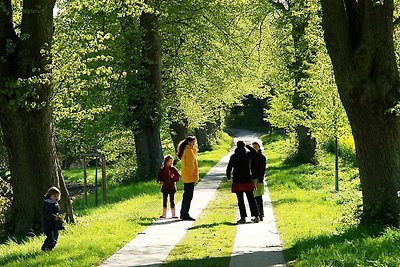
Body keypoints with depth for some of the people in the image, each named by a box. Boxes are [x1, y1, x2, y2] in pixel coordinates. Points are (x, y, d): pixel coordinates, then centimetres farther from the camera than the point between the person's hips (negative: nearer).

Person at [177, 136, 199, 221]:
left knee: (186, 195, 15)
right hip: (190, 177, -10)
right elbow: (190, 165, -20)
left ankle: (183, 214, 20)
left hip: (186, 177, 10)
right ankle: (185, 215, -6)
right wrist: (194, 174, -13)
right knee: (188, 196, -7)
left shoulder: (185, 150, 16)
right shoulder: (189, 151, -14)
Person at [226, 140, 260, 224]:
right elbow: (254, 151, 21)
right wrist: (247, 146, 22)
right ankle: (256, 216, 10)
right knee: (251, 198, 9)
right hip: (247, 180, 2)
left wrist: (228, 177, 11)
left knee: (240, 200, 2)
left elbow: (229, 168, -3)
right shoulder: (248, 155, -1)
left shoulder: (233, 157, -7)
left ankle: (243, 218, 1)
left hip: (238, 181, -2)